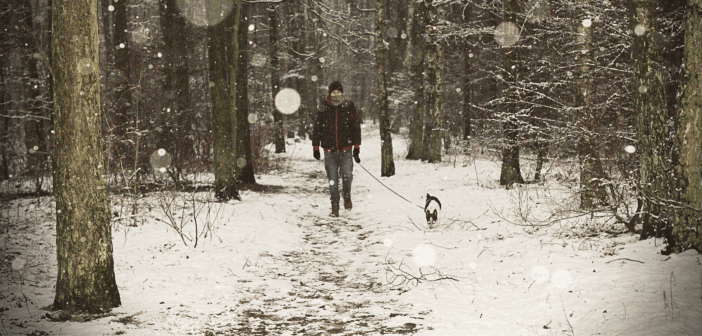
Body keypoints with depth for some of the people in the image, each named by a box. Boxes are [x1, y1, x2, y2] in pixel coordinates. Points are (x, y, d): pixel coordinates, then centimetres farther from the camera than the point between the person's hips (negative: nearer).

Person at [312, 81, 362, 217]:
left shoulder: (349, 108, 2)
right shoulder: (323, 109, 3)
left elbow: (356, 128, 5)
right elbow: (316, 129, 10)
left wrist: (356, 148, 0)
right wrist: (315, 147, 5)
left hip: (345, 150, -1)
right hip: (329, 151, 1)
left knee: (347, 175, -14)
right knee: (332, 180, 2)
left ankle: (347, 195, 16)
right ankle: (335, 206, 12)